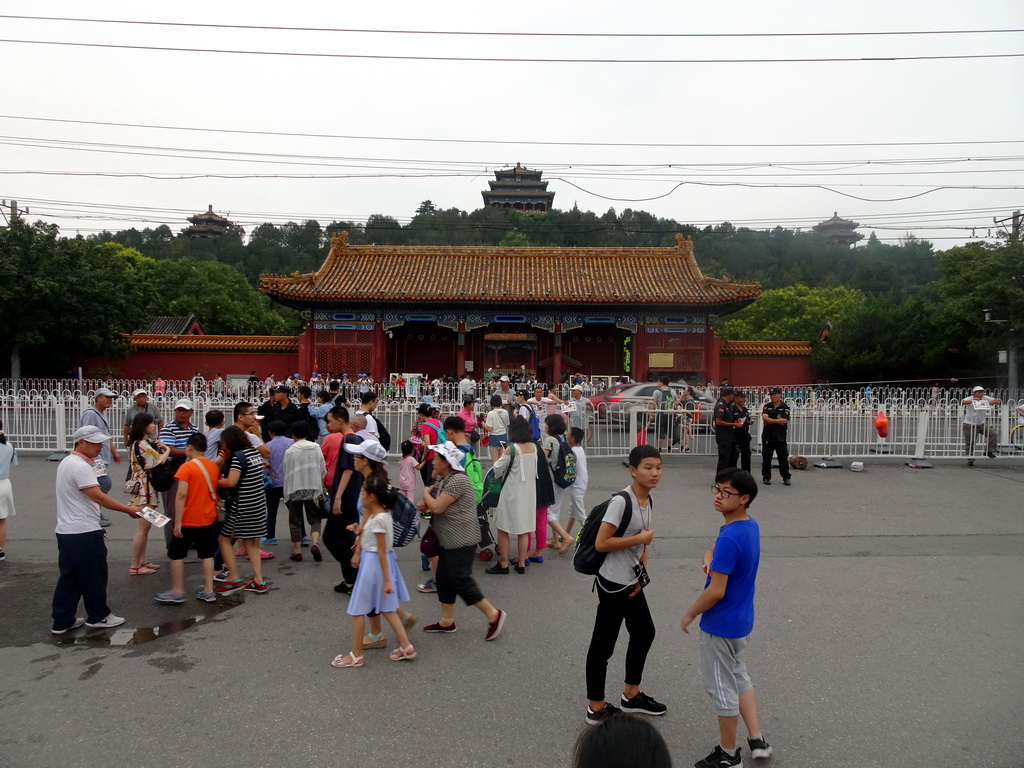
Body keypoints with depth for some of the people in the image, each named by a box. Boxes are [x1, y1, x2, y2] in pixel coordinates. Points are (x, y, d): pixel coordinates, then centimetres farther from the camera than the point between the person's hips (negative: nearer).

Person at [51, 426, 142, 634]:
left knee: (69, 577, 13)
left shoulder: (67, 462, 14)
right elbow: (97, 496, -25)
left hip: (66, 531, 10)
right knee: (93, 576, 5)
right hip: (84, 533, -10)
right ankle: (98, 616, 17)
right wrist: (129, 510, -22)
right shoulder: (81, 466, -19)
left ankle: (62, 621, 18)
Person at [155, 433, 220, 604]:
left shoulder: (187, 467, -15)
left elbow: (181, 495, -20)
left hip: (189, 520, -6)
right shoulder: (214, 466, 4)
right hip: (208, 518, 6)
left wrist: (177, 522, -17)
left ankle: (177, 592, 13)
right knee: (206, 554, 12)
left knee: (176, 554, 9)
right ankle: (209, 591, 14)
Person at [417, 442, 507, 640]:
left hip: (461, 541, -10)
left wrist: (426, 493, -6)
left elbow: (438, 507, -25)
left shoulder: (458, 480, -21)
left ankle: (494, 615, 4)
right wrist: (426, 505, 0)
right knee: (444, 579, 13)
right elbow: (437, 505, 21)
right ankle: (446, 622, 24)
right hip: (448, 540, 10)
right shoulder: (443, 479, 11)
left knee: (460, 580, -7)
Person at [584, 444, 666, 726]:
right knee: (603, 644, 4)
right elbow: (601, 543, -26)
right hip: (613, 584, -10)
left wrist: (641, 574, 4)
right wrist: (641, 538, -21)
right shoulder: (621, 501, -23)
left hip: (632, 582, 10)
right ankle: (596, 708, 20)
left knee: (644, 632, 22)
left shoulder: (648, 500, 4)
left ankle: (632, 696, 41)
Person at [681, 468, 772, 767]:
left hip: (720, 625, -9)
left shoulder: (729, 538, -30)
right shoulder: (751, 525, -1)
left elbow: (716, 591, -28)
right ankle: (757, 740, 33)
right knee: (739, 676, 26)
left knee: (722, 687, 9)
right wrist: (708, 557, -8)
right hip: (742, 620, 9)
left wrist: (690, 614, -12)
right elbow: (716, 549, 15)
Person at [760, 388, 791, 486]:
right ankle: (766, 477, 15)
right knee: (766, 458, 6)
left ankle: (786, 478, 14)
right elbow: (765, 418, -11)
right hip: (767, 436, 1)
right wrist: (778, 421, -13)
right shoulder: (766, 406, 5)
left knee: (783, 458, 3)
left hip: (780, 437, -1)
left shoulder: (785, 407, 0)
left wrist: (770, 421, -9)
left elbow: (784, 421, -13)